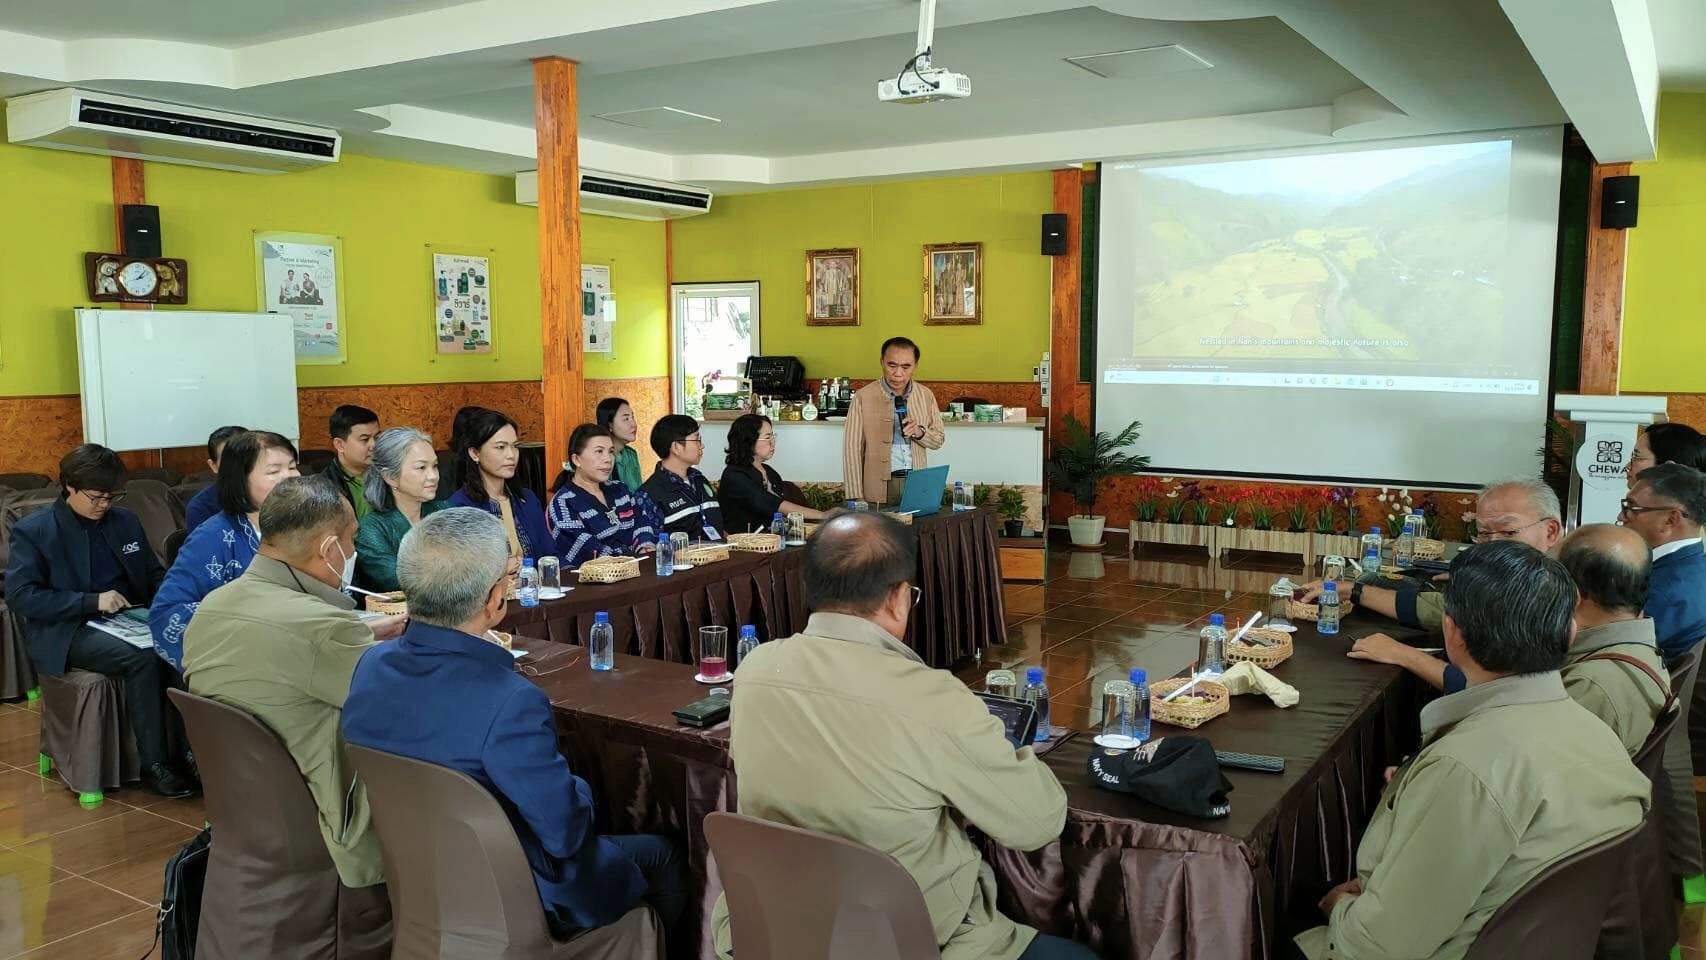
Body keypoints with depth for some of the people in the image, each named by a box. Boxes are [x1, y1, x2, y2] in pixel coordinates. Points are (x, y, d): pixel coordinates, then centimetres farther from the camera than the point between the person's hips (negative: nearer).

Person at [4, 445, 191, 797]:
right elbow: (18, 595, -9)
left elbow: (154, 574, 21)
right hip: (66, 632, -4)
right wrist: (91, 601, -18)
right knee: (142, 658, -34)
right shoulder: (33, 530, -1)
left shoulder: (125, 520, 13)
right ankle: (153, 764, -24)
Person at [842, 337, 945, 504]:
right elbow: (852, 450, -6)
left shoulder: (926, 395, 5)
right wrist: (856, 499, -12)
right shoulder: (863, 396, -6)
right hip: (879, 488, -3)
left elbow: (938, 440, 13)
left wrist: (919, 432, -10)